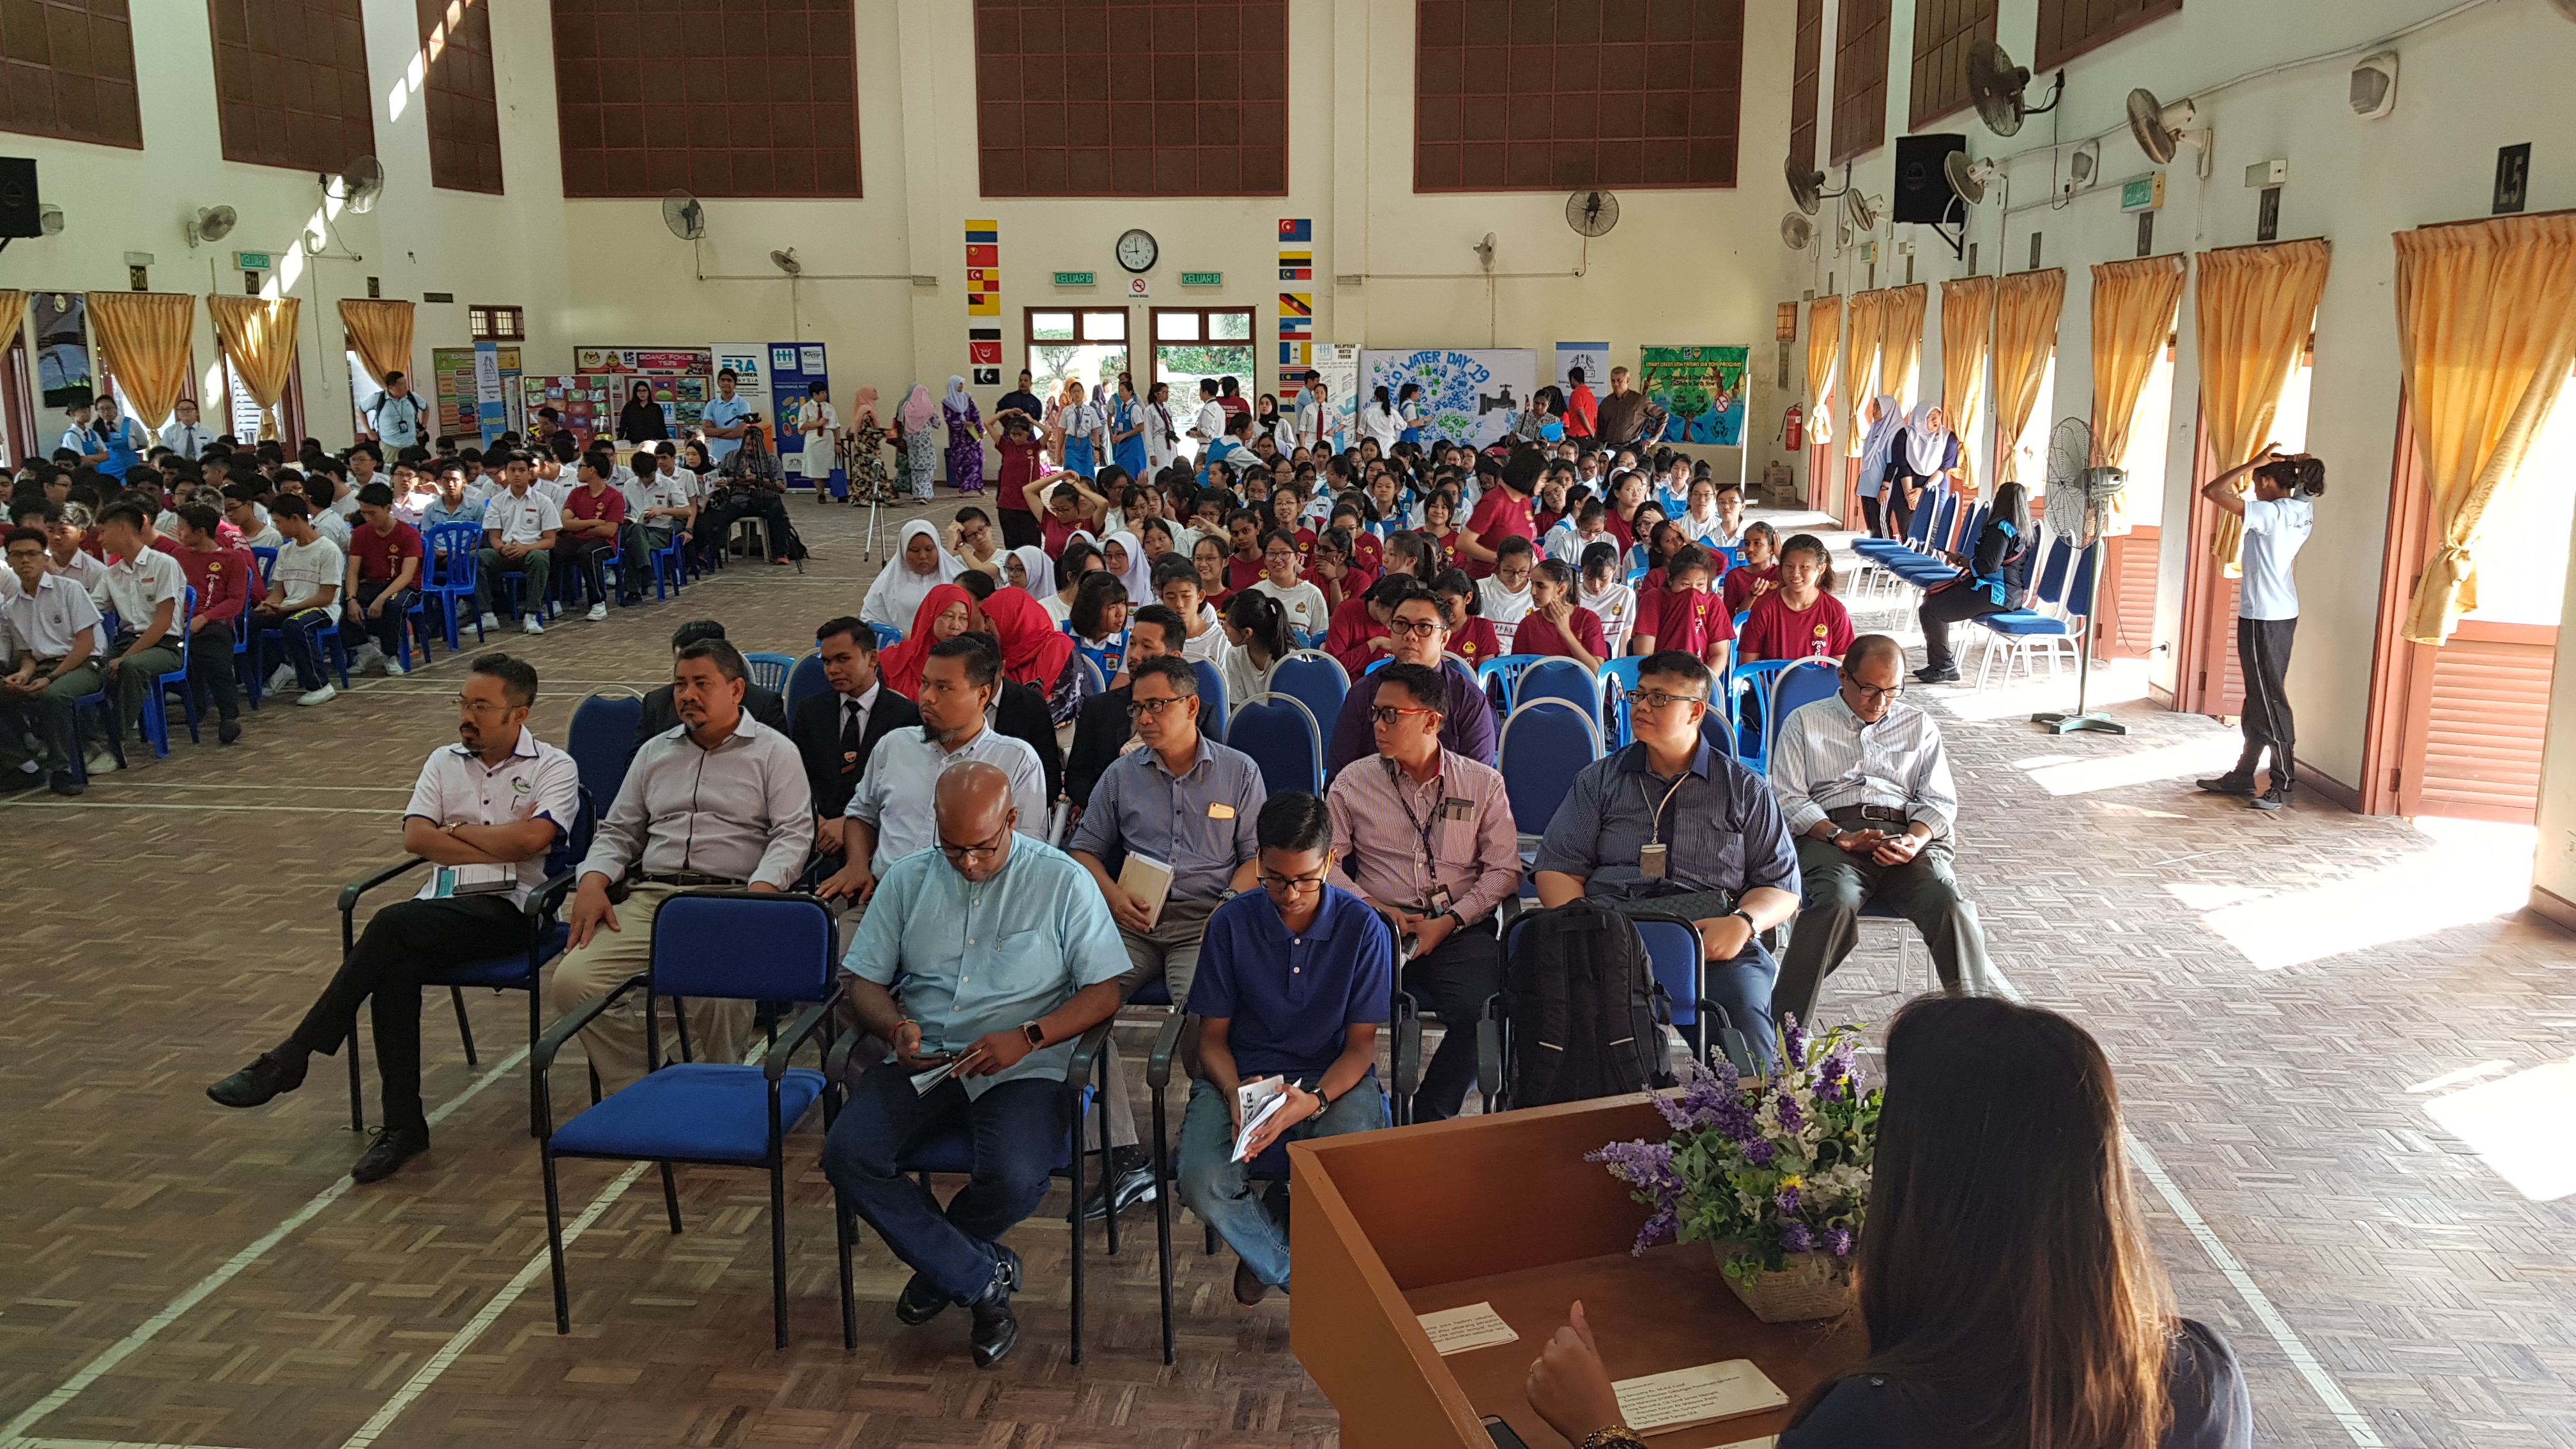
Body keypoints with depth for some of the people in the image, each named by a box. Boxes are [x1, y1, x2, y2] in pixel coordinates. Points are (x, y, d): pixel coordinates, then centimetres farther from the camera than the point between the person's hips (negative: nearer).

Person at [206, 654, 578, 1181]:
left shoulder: (555, 768, 3)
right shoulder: (444, 761, 19)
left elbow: (530, 838, -15)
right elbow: (415, 837, 4)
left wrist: (457, 830, -1)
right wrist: (498, 846, -5)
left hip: (507, 910, -5)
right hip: (440, 905, 5)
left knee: (393, 925, -29)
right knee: (395, 966, -29)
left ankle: (289, 1059, -19)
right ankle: (403, 1124, -22)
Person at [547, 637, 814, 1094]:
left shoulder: (774, 752, 10)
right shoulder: (655, 752, 26)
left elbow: (793, 834, -1)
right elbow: (618, 831, 26)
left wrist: (759, 894, -18)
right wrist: (593, 881, 4)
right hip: (648, 898, 5)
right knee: (571, 981, -20)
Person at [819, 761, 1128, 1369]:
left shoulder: (1062, 882, -2)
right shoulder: (908, 878, 8)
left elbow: (1104, 993, -3)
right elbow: (865, 981, 12)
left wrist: (1027, 1037, -17)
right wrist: (895, 1028, -11)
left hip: (1023, 1069, -3)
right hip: (921, 1063, 3)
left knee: (1015, 1178, -31)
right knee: (847, 1155, -23)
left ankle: (942, 1263, 7)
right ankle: (983, 1280, -8)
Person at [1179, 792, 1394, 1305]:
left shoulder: (1362, 927, -7)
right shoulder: (1231, 922, -5)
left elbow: (1361, 1044, -3)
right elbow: (1212, 1037, 2)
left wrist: (1315, 1101, -22)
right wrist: (1235, 1095, -20)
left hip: (1334, 1079, -1)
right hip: (1241, 1075, 1)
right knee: (1203, 1185, -28)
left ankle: (1268, 1257, 2)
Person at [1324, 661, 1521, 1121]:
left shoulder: (1484, 784, 11)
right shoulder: (1352, 783, 13)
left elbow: (1504, 868, 7)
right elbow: (1326, 859, 8)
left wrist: (1450, 921, -7)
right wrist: (1376, 909, -7)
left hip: (1461, 927, 0)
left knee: (1478, 1010, -30)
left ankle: (1428, 1121, -10)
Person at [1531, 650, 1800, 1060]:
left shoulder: (1745, 790, 17)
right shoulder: (1599, 780, 19)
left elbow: (1782, 888, 13)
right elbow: (1557, 871, 12)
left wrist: (1743, 922, -9)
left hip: (1715, 941, 0)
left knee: (1743, 1011, -34)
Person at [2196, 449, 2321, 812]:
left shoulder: (2270, 513, -18)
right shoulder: (2303, 510, 6)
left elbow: (2212, 491, -22)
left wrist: (2254, 463, -15)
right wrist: (2292, 462, 7)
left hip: (2261, 619, -9)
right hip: (2284, 615, 9)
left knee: (2269, 700, -3)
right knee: (2258, 698, 15)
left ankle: (2284, 785, 2)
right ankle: (2242, 776, 23)